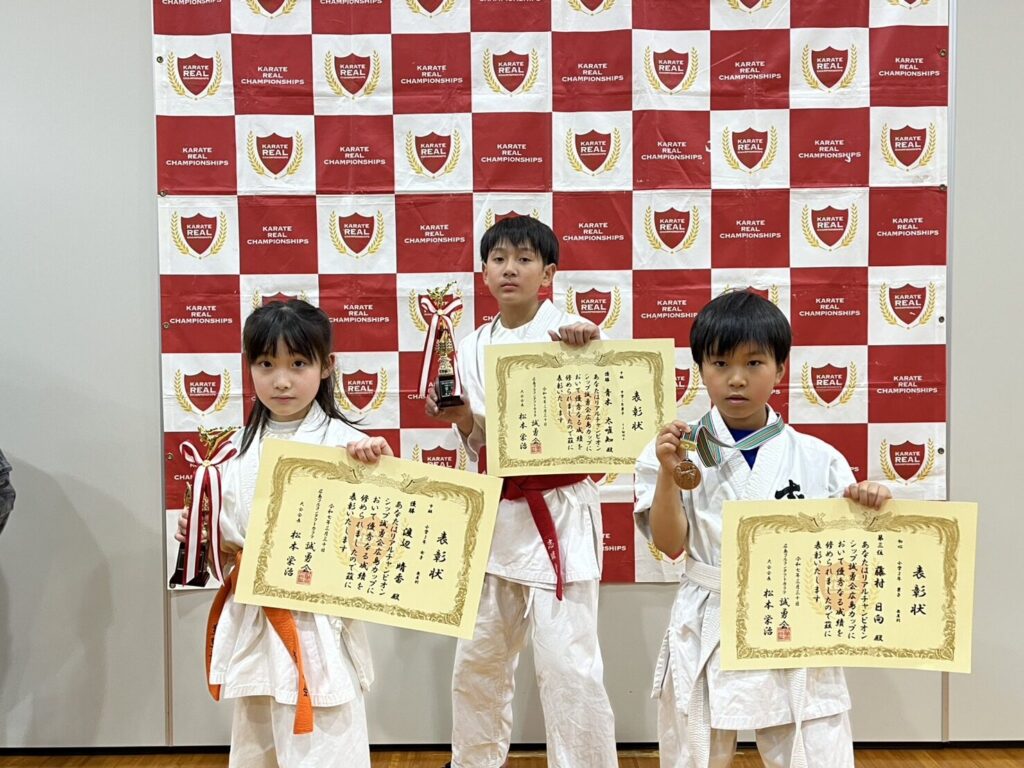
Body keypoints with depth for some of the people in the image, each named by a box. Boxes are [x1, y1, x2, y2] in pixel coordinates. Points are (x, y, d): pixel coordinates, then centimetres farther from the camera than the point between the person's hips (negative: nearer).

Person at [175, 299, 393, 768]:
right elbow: (230, 548, 14)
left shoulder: (346, 445, -11)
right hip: (252, 629, 6)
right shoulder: (240, 449, 5)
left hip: (319, 629, -5)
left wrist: (378, 466, -30)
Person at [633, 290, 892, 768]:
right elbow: (670, 545, -7)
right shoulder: (683, 450, -3)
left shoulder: (816, 459, 0)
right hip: (707, 636, 0)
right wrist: (668, 474, -19)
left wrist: (868, 506, -14)